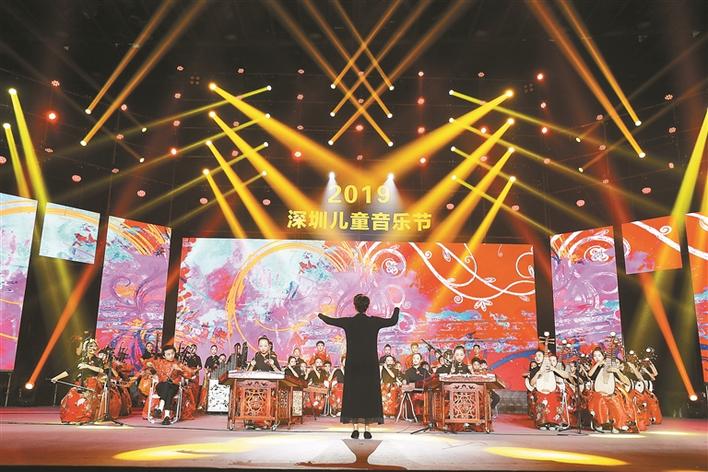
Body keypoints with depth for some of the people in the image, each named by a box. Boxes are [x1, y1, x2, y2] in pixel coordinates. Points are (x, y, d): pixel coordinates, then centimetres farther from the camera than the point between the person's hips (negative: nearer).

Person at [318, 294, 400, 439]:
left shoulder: (348, 322, -4)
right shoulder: (374, 322, -5)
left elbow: (329, 320, 9)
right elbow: (393, 321, 7)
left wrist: (319, 314, 29)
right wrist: (397, 308, 25)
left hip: (353, 365, 0)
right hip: (370, 365, 0)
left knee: (353, 394, 7)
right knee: (369, 394, 6)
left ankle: (355, 428, 5)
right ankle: (367, 429, 6)